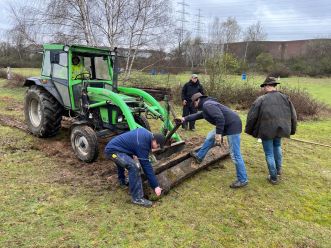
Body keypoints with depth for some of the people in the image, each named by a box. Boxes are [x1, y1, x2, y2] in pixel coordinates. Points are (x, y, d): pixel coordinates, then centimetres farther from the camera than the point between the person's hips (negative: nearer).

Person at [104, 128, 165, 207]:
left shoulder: (145, 133, 3)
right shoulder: (142, 144, -23)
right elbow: (146, 165, -21)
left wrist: (134, 154, 7)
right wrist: (156, 186, -16)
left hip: (112, 146, 10)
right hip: (112, 150, -10)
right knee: (134, 166, -25)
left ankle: (122, 180, 61)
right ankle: (137, 198, -17)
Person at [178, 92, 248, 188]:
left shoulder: (207, 105, -16)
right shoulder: (206, 106, 17)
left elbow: (220, 118, -27)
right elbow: (198, 115, 34)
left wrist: (218, 134, -24)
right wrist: (185, 119, 39)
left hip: (232, 126, -11)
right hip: (226, 125, 11)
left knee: (235, 155, -4)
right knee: (210, 136, 22)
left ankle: (243, 180, 8)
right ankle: (199, 156, 34)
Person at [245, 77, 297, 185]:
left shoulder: (261, 99, -9)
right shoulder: (285, 98, 3)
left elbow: (252, 116, -7)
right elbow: (293, 115, 8)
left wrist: (249, 130, 7)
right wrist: (292, 130, 21)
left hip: (267, 130, -4)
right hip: (280, 128, 5)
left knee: (269, 154, 8)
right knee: (277, 146, 31)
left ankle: (274, 177, 17)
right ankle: (278, 169, 36)